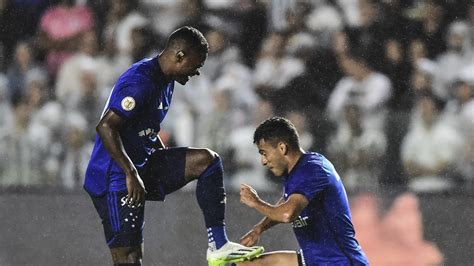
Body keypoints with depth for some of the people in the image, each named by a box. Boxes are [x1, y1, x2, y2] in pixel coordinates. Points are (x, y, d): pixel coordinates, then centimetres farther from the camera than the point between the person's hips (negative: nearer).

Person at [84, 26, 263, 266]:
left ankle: (218, 245, -6)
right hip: (116, 179, -9)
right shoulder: (140, 81, -20)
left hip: (143, 165, 9)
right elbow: (106, 127, -27)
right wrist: (131, 173, -26)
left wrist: (169, 166, 19)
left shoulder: (165, 81, 12)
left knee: (206, 160, -3)